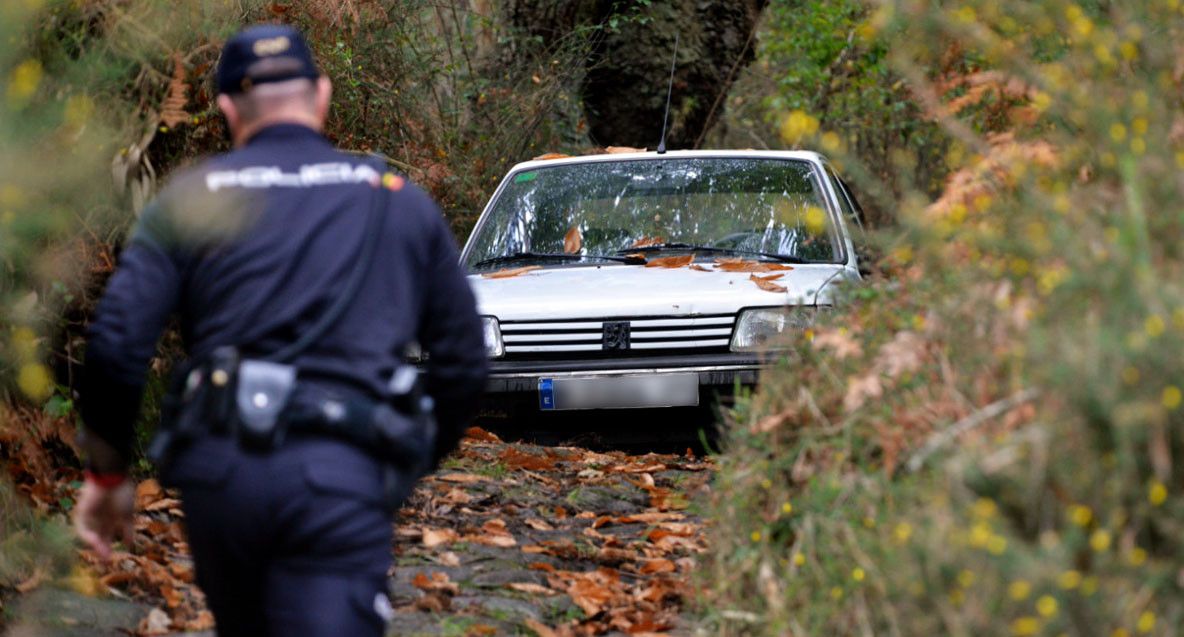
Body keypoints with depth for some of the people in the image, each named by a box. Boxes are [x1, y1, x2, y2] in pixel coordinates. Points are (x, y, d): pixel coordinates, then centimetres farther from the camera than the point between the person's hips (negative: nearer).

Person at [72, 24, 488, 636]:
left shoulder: (189, 199, 9)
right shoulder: (402, 204, 14)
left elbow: (115, 347, 0)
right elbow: (464, 362, 14)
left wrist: (106, 475, 12)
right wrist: (418, 462, 29)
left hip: (217, 470, 1)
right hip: (342, 476, -1)